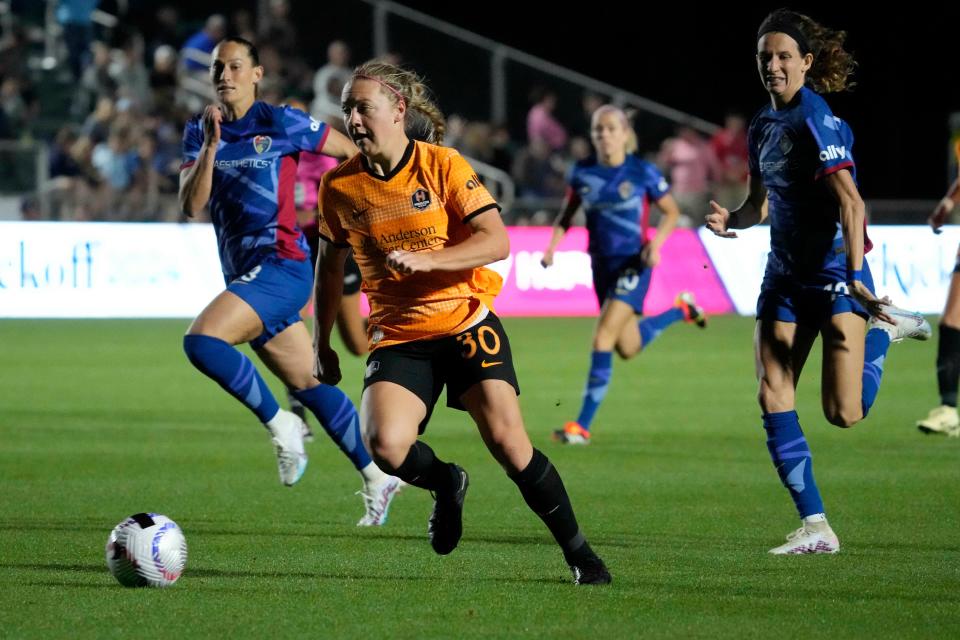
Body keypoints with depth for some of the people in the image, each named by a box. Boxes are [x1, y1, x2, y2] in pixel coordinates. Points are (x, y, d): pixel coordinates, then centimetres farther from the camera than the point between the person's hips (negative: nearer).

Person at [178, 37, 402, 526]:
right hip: (244, 274, 7)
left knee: (201, 341, -25)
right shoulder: (200, 132, 10)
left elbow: (355, 154, 5)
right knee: (307, 386, 12)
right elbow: (191, 206, -3)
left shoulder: (279, 123, -6)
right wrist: (210, 146, -14)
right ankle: (378, 478, 23)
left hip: (280, 267, -7)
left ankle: (279, 424, -10)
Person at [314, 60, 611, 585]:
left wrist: (424, 259, -26)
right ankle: (446, 484, 11)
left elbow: (497, 241, -14)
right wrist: (323, 344, 17)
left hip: (466, 321, -2)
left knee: (508, 443, -13)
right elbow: (331, 265, 16)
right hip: (397, 338, 2)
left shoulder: (442, 166, -8)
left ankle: (578, 553, 5)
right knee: (385, 445, -24)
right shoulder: (338, 186, 0)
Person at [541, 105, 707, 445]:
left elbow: (671, 211, 2)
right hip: (602, 264, 5)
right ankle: (681, 309, 43)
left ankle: (582, 425, -16)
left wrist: (656, 243, -14)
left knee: (603, 337, -18)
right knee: (627, 348, 13)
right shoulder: (582, 173, 0)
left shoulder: (643, 173, -9)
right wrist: (553, 245, -1)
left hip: (633, 264, -5)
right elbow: (567, 212, 14)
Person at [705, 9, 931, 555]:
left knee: (844, 413, -11)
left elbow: (851, 202, -25)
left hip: (834, 271, -8)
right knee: (773, 397, -5)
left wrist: (855, 275, -33)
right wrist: (732, 219, -1)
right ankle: (815, 527, 0)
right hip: (786, 275, 8)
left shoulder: (817, 122, -16)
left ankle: (884, 330, 19)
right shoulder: (764, 125, 10)